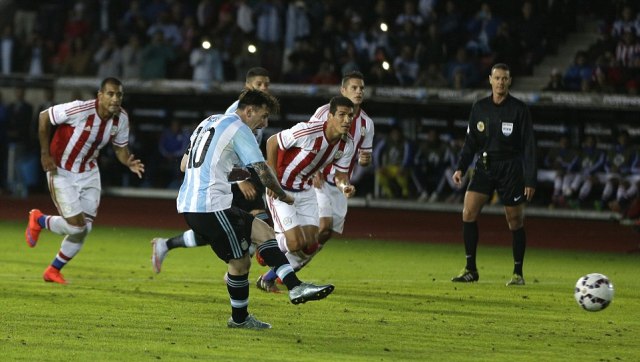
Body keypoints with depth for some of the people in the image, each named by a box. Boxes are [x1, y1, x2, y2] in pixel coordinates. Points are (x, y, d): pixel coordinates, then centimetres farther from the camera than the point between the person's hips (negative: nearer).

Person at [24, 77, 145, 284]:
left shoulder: (121, 118, -10)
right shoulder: (80, 110, -28)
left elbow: (120, 148, 5)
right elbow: (44, 116, -16)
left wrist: (129, 163, -19)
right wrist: (45, 154, -15)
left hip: (89, 173, 6)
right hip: (61, 172, -6)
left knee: (85, 229, 4)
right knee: (76, 225, -12)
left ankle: (53, 271, 24)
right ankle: (38, 220, 19)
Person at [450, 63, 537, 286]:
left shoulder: (519, 109, -4)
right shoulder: (479, 108, 6)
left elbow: (529, 147, -5)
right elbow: (471, 141, 12)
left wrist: (530, 180, -10)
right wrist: (461, 167, -1)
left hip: (511, 168, -3)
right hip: (484, 166, 3)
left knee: (515, 221, 1)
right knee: (468, 213, -11)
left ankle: (518, 273, 14)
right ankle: (471, 270, -2)